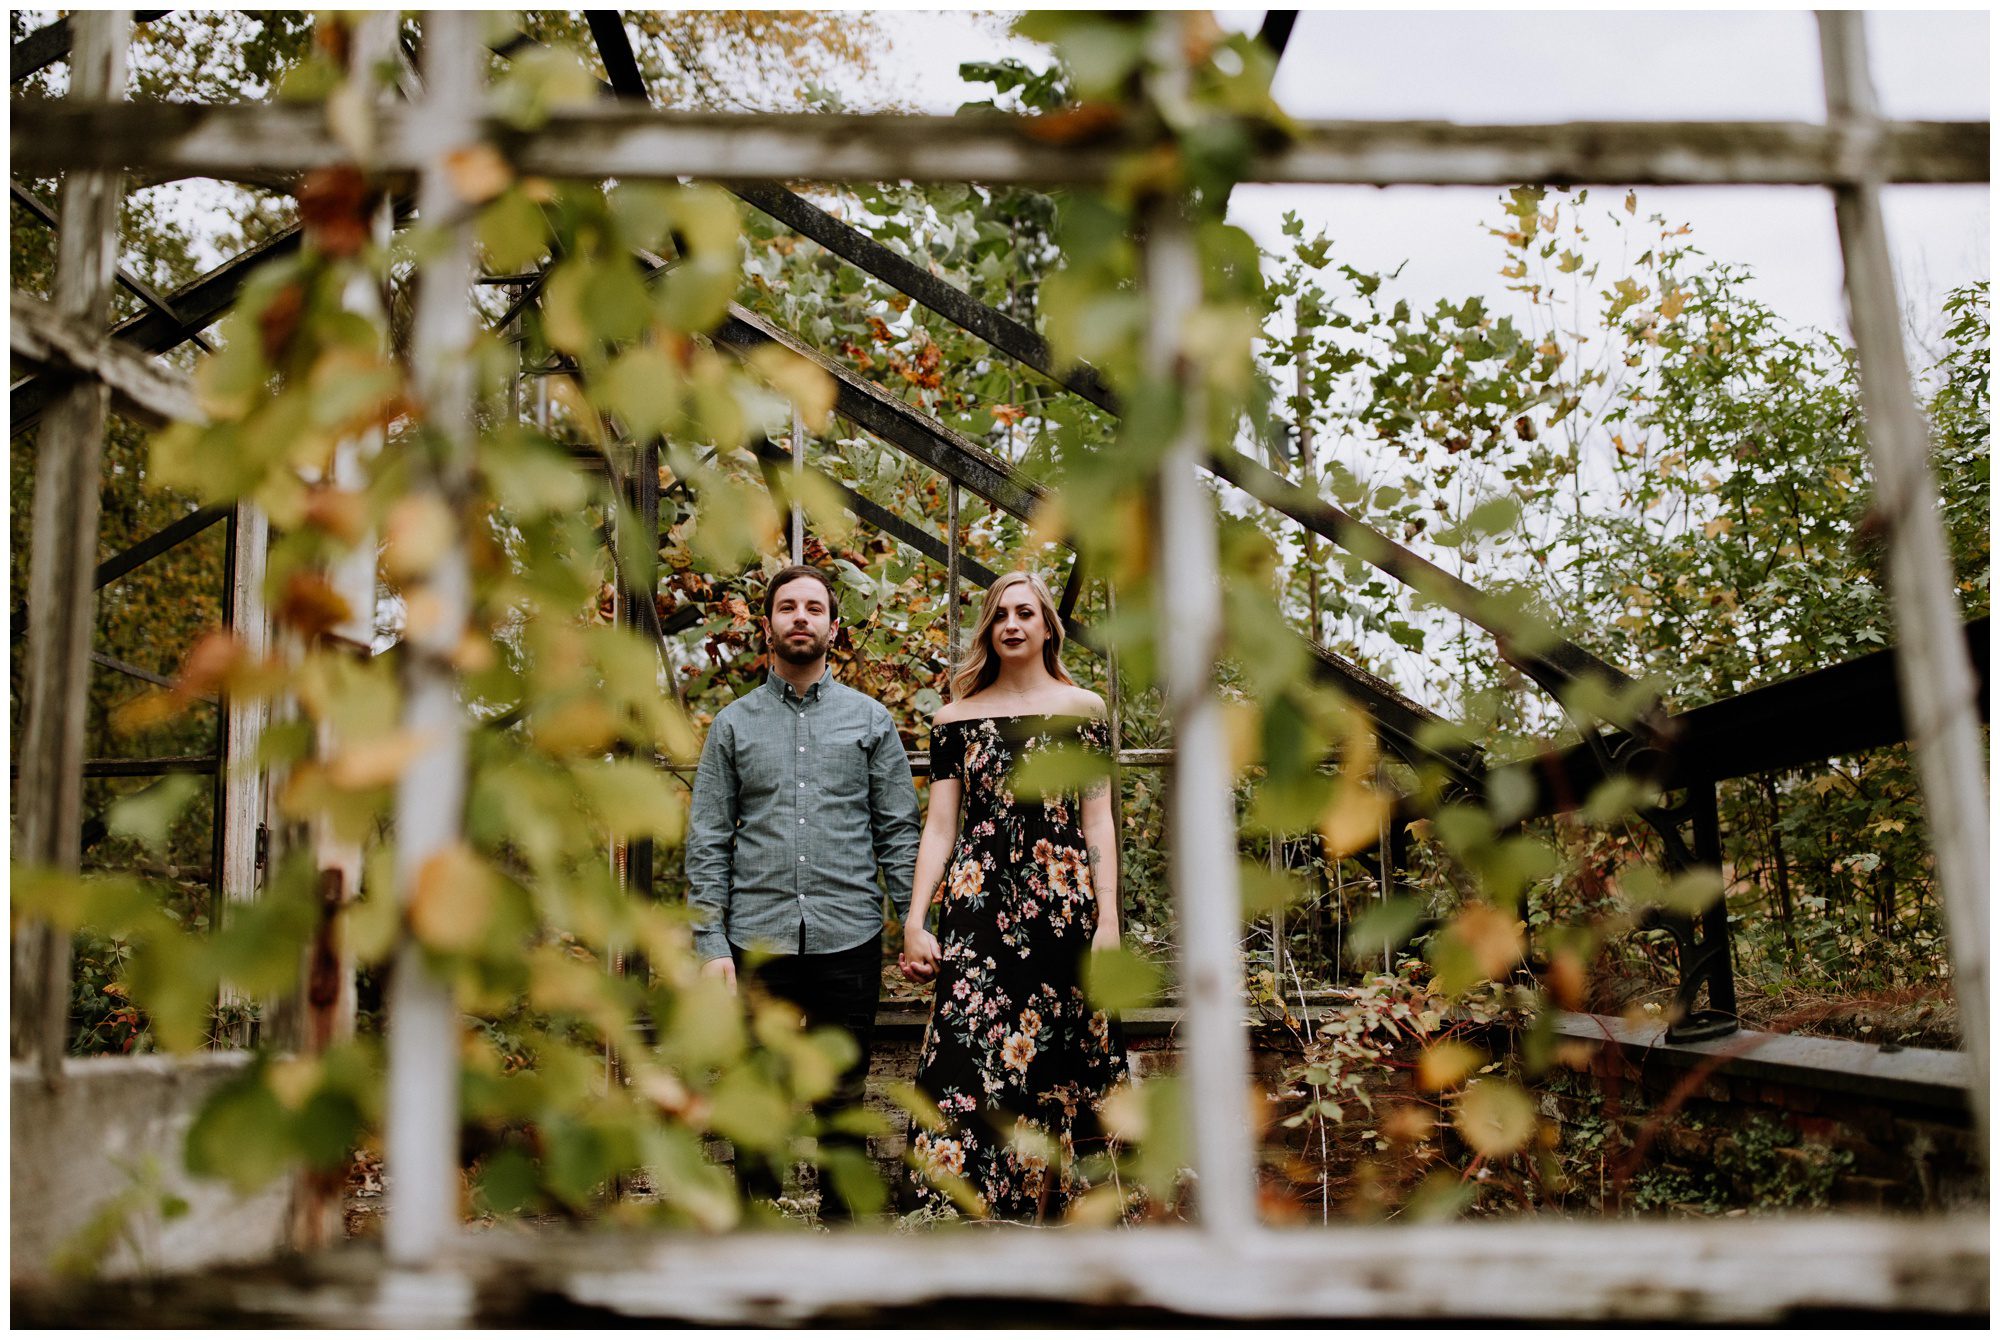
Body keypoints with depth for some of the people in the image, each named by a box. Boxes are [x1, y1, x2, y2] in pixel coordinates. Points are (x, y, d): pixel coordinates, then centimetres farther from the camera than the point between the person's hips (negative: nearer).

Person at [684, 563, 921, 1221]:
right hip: (758, 938, 0)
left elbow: (898, 831, 6)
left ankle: (839, 1217, 24)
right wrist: (711, 944, -5)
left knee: (844, 1095, 9)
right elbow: (707, 842, 4)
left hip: (849, 938, 0)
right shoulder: (733, 723, 7)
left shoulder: (869, 719, 7)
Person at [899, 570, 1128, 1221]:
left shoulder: (1083, 708, 9)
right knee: (970, 1052, -8)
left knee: (1053, 1059, 1)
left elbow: (1098, 820, 6)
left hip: (1061, 904, 0)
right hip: (977, 902, 0)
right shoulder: (956, 717, 11)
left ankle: (1046, 1206, 13)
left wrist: (1108, 918, -1)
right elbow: (939, 826, 7)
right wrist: (914, 922, 0)